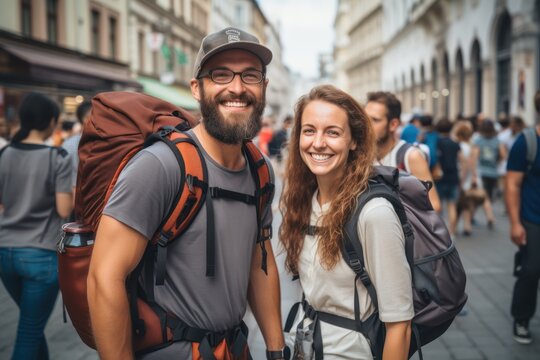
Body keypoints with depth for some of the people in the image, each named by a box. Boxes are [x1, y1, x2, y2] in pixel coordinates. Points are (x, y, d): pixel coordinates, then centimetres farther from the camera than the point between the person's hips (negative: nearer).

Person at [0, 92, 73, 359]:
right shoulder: (58, 157, -11)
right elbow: (64, 210, -14)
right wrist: (73, 193, 5)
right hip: (41, 254, -5)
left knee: (32, 322, 24)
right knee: (29, 333, 5)